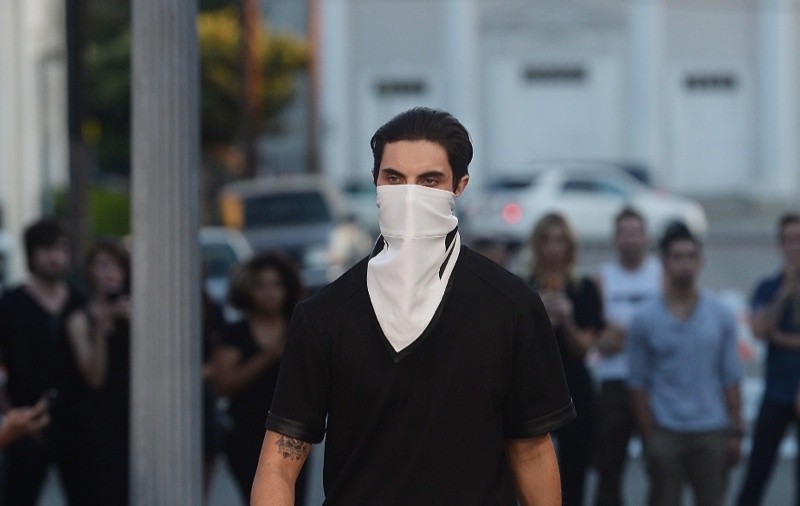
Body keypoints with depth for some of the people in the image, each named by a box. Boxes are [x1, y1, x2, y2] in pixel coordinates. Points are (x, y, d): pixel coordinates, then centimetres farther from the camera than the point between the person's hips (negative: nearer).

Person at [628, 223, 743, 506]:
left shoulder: (721, 315, 4)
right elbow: (638, 384, 1)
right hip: (665, 432, -1)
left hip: (712, 432, 1)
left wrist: (735, 432, 1)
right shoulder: (644, 320, -1)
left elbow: (730, 378, 5)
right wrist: (649, 438, -4)